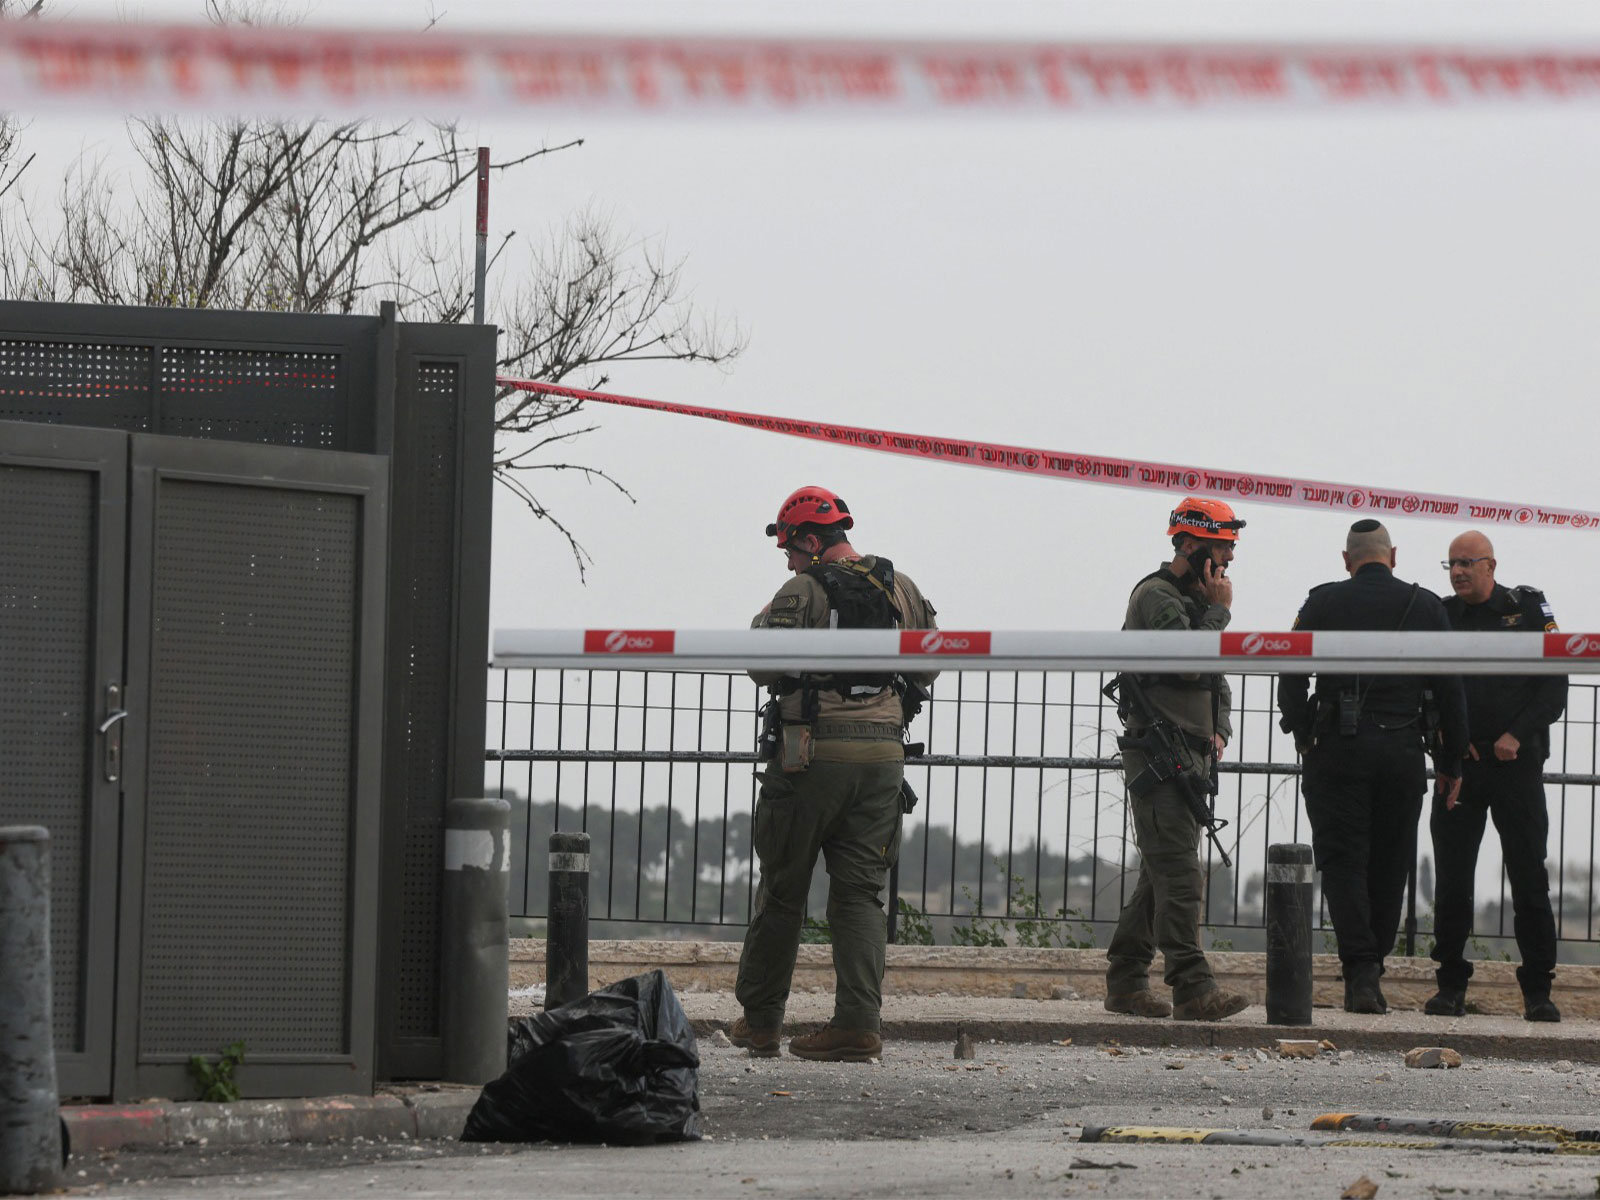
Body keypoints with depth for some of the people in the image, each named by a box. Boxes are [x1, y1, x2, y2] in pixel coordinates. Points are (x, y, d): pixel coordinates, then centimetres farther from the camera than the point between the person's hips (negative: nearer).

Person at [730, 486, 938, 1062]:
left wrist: (766, 621, 7)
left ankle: (760, 1020, 15)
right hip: (883, 752, 4)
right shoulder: (900, 587, 8)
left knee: (783, 889, 7)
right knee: (859, 892, 5)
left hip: (813, 753, -4)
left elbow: (763, 666, -12)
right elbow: (927, 667, 13)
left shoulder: (804, 591, -8)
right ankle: (858, 1020, -7)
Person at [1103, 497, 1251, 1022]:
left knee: (1160, 875, 10)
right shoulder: (1156, 596, -10)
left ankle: (1126, 981, 14)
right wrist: (1218, 610, -11)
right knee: (1181, 875, -14)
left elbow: (1215, 679, 26)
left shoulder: (1194, 598, 20)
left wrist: (1219, 729, 8)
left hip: (1191, 757, 10)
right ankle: (1193, 989, -19)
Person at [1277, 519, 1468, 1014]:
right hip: (1403, 748, 1)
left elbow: (1291, 678, 1)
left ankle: (1361, 972, -15)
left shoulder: (1322, 604, 2)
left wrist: (1302, 737, 16)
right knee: (1389, 865, 10)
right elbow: (1450, 690, 3)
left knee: (1343, 861, -1)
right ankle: (1373, 966, 13)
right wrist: (1451, 763, 10)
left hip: (1338, 750, -1)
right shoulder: (1425, 607, 4)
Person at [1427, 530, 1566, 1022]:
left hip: (1517, 762, -2)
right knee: (1451, 880, 0)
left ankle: (1538, 991, 3)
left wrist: (1517, 735, -10)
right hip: (1458, 763, 2)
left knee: (1529, 879, -2)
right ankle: (1451, 986, 8)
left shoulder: (1529, 610, 2)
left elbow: (1554, 686, 0)